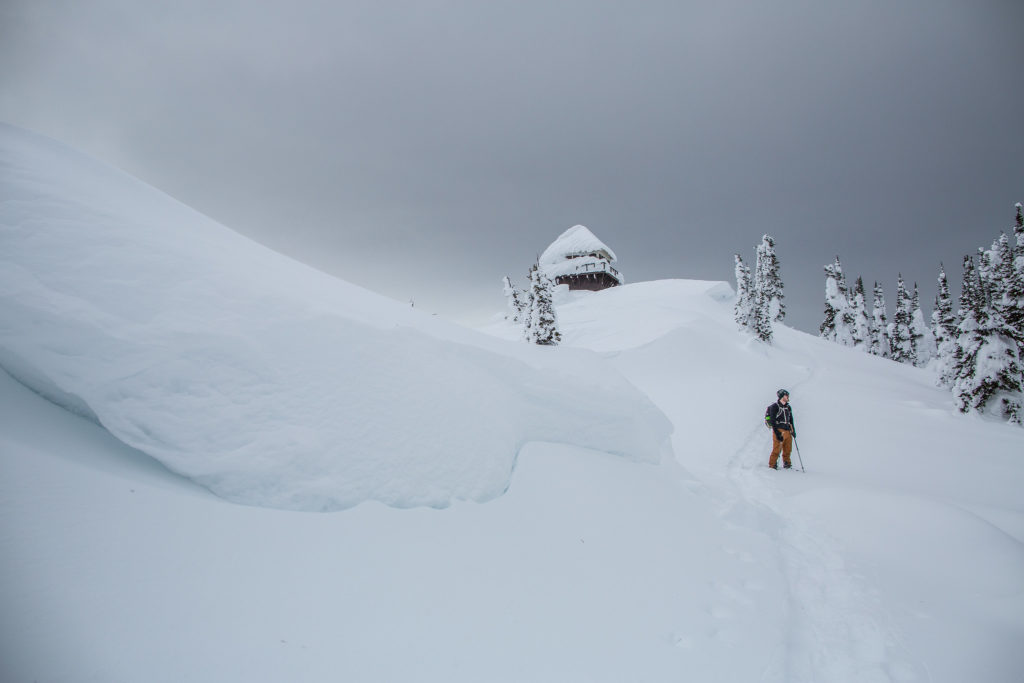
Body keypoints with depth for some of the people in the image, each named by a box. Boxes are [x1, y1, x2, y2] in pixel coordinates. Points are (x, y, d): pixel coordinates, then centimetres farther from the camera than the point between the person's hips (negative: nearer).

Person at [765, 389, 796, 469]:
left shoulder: (788, 407, 19)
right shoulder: (774, 406, -4)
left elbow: (791, 420, 27)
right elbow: (773, 421, -9)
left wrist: (793, 430, 17)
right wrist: (777, 433, -16)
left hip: (788, 431, 7)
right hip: (779, 430, -6)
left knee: (788, 449, 6)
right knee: (777, 449, -10)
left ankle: (787, 463, 19)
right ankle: (772, 464, -2)